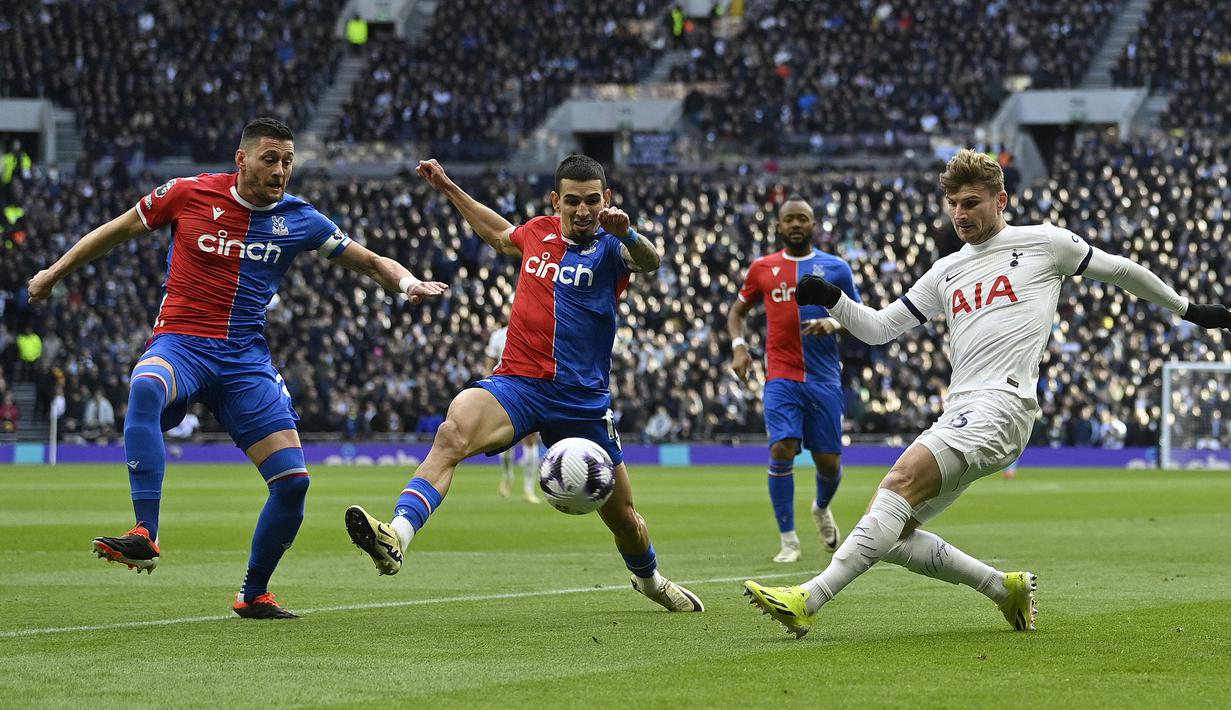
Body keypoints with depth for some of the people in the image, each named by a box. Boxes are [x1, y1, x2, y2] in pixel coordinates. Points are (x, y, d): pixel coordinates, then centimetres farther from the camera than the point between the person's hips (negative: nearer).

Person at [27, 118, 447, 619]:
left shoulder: (298, 219, 5)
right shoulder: (188, 194, -2)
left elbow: (367, 261, 14)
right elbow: (118, 231, 12)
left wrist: (408, 283, -7)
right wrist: (54, 273, 17)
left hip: (245, 358, 3)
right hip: (180, 343, -3)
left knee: (293, 479, -6)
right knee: (145, 388, -40)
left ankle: (253, 595, 16)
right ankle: (145, 537, -44)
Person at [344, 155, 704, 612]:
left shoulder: (610, 247, -2)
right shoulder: (537, 232, 9)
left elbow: (648, 261, -27)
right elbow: (500, 236, 34)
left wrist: (626, 234, -48)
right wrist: (449, 189, 35)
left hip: (583, 400, -1)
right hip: (517, 384, 1)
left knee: (622, 517, 11)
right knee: (453, 432, -32)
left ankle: (649, 578, 45)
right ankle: (397, 535, -50)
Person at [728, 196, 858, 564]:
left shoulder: (835, 268, 6)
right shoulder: (763, 268, 8)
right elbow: (737, 311, 20)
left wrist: (834, 323, -13)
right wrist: (738, 346, 1)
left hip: (824, 378, 1)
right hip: (781, 378, -1)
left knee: (829, 462, 3)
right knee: (782, 450, -18)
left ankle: (822, 508, 40)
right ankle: (788, 540, -8)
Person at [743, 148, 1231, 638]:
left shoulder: (1044, 243, 9)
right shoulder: (947, 272, 24)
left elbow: (1118, 270, 22)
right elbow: (878, 329, 23)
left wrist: (1188, 309, 30)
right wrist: (831, 300, 5)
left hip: (1001, 404, -8)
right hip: (958, 414, 8)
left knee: (900, 484, -26)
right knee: (892, 533, -4)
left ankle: (808, 601, -35)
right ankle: (1008, 588, 10)